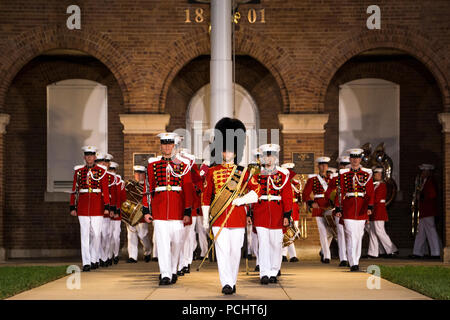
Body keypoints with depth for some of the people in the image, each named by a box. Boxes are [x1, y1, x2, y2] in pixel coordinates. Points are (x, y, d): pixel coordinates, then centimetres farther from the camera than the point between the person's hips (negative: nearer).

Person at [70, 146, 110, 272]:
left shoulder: (101, 171, 3)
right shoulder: (79, 172, 8)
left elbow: (105, 190, -1)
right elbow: (74, 190, 9)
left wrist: (106, 207, -7)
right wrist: (72, 207, 5)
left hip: (97, 207, -1)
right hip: (83, 207, 1)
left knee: (96, 234, 2)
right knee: (84, 234, -2)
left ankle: (94, 259, 19)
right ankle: (86, 263, -2)